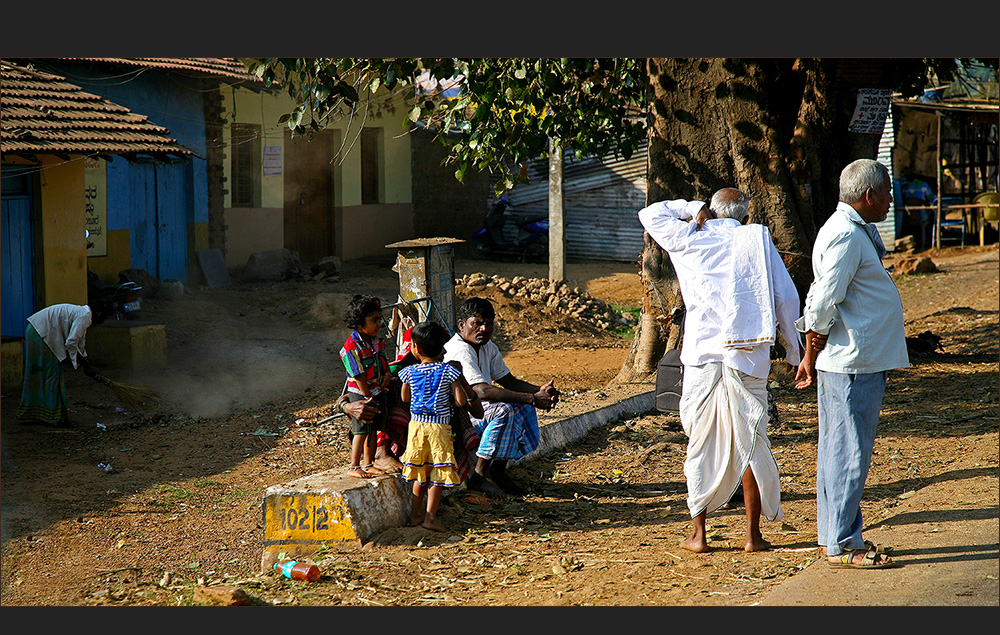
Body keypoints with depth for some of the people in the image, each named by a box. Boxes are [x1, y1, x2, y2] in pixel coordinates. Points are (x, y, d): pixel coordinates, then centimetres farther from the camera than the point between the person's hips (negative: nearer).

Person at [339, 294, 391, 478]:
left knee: (373, 429, 12)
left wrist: (387, 377, -6)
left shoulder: (378, 341, 3)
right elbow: (358, 375, -19)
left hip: (378, 392, 7)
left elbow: (385, 364, 14)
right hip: (360, 394, -7)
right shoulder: (352, 346, -20)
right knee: (361, 431, -3)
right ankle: (354, 467, 7)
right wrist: (368, 398, -17)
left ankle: (369, 464, 22)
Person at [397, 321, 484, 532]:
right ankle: (430, 515, 1)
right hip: (439, 427, -3)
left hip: (416, 425, 3)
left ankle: (416, 512, 24)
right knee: (438, 471, 3)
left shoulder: (410, 372, -2)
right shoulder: (448, 372, -8)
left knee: (421, 470, 16)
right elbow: (461, 401, -10)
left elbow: (405, 398, 13)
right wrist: (450, 402, 11)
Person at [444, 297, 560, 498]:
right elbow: (482, 391, -34)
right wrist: (532, 399, -34)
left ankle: (498, 471, 3)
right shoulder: (459, 351, -23)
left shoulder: (488, 347, 8)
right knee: (503, 410, -28)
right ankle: (479, 474, -20)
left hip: (475, 408, 10)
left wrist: (540, 391, -10)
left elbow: (509, 381, 12)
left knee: (523, 408, 2)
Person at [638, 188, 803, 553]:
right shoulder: (759, 241, 5)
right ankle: (753, 534, 9)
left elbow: (650, 214, 20)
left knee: (701, 444, 7)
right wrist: (793, 351, 13)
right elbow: (786, 299, 4)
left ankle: (698, 533, 9)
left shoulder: (689, 239, 5)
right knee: (750, 444, 7)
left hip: (702, 353, 0)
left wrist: (692, 208, 15)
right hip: (748, 356, 0)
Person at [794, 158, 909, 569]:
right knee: (849, 454, -6)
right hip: (853, 363, -10)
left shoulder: (857, 230, 17)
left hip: (860, 363, 10)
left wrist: (812, 358, 18)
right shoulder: (846, 235, -17)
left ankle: (835, 536, 21)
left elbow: (821, 301, 20)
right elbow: (823, 306, -20)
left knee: (840, 452, 14)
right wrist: (812, 360, -11)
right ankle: (842, 546, -2)